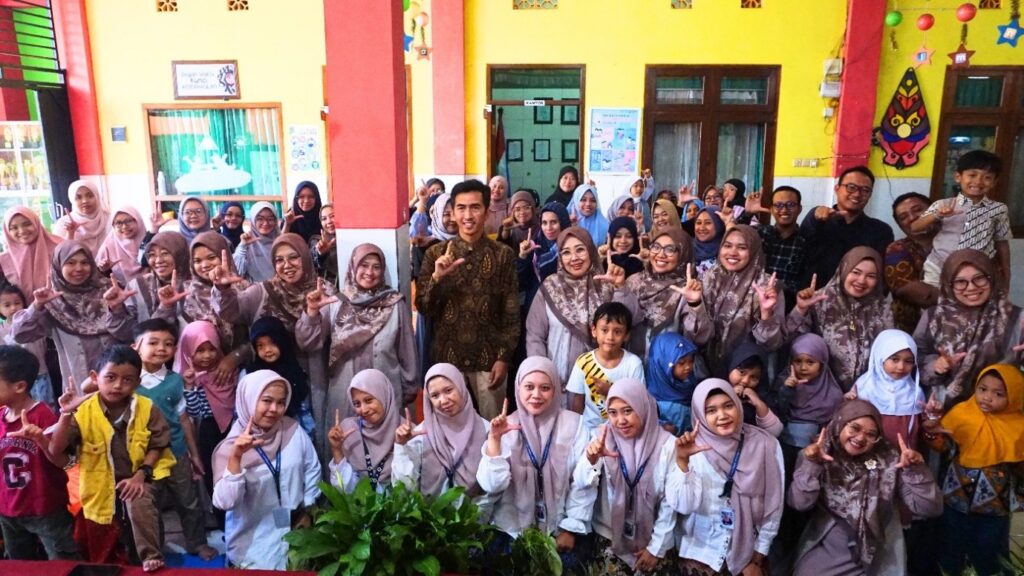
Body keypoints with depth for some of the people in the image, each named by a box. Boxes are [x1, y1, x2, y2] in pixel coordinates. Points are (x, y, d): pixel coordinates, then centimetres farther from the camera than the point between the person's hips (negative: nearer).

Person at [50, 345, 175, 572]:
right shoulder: (84, 411, -15)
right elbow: (56, 450, -20)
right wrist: (66, 414, -31)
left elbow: (157, 446, -5)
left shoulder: (147, 409, -13)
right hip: (102, 484, 2)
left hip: (138, 477, -2)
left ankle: (151, 557, -18)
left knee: (139, 503, -33)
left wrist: (141, 474, -18)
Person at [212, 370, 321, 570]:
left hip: (294, 531, 3)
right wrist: (235, 458, -32)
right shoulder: (230, 447, -14)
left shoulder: (293, 430, -8)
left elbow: (312, 470, 5)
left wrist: (308, 510, 5)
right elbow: (224, 502, -24)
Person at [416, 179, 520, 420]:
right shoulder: (436, 253, -1)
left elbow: (512, 313, -2)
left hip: (488, 357, -1)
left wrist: (504, 357, -7)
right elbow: (423, 308, -1)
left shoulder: (503, 254, -3)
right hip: (447, 355, 1)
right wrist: (436, 277, -18)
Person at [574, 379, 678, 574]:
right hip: (610, 536, 1)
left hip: (653, 537, -1)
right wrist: (591, 459, -36)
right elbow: (581, 483, -17)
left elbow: (670, 501, -6)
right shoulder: (604, 439, -9)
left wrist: (657, 547, -3)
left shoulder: (667, 445, -13)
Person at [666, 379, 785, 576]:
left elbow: (773, 506, -2)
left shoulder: (765, 444, -9)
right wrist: (682, 461, -32)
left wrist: (757, 559, 1)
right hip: (701, 552, -1)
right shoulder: (694, 448, -10)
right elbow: (682, 505, -19)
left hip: (748, 551, 1)